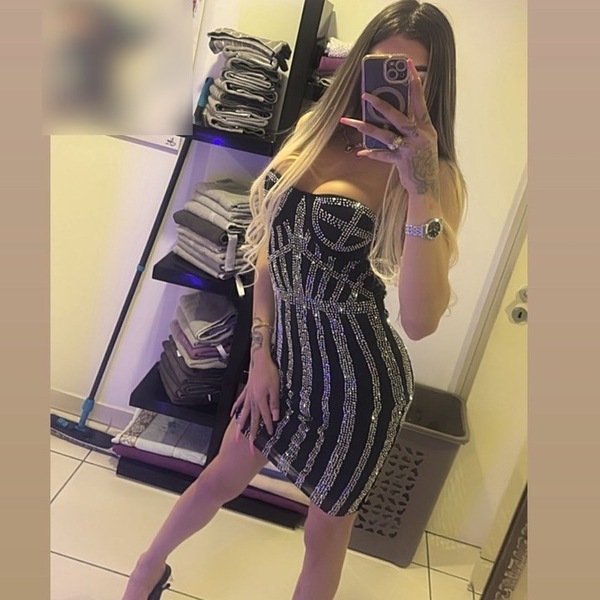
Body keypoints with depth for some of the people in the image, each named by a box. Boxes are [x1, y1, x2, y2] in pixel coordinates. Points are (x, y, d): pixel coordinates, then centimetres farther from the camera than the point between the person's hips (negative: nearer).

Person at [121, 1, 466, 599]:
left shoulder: (434, 178, -14)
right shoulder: (315, 130, 1)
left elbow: (421, 321, -28)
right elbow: (270, 247, 5)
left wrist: (421, 186, -33)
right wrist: (261, 352, 2)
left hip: (354, 370, -4)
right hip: (285, 348, 4)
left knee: (327, 525, 18)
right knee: (222, 478, 23)